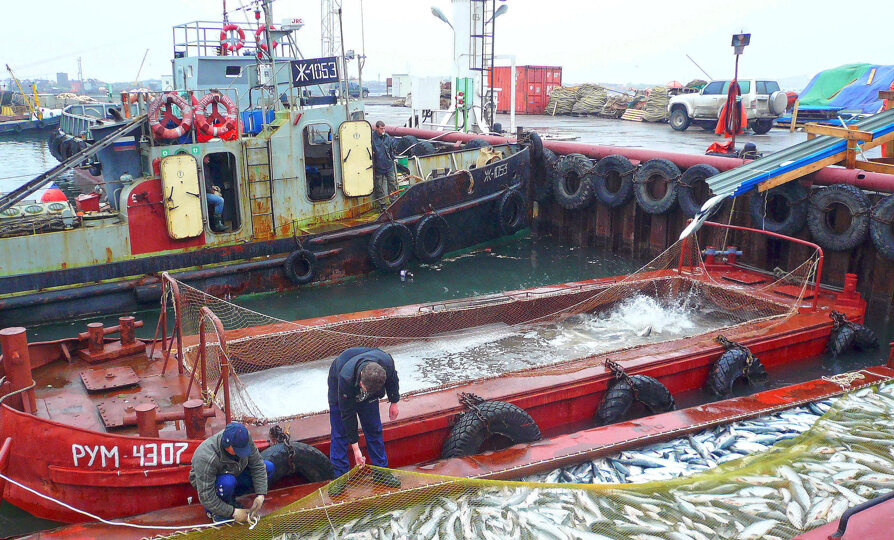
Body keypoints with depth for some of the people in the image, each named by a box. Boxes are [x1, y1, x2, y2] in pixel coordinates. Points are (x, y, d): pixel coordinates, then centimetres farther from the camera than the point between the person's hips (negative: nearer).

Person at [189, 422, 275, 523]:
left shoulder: (245, 439, -26)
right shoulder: (207, 459, -39)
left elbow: (257, 465, -13)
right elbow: (205, 497, -34)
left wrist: (260, 495, -21)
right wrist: (233, 512, -31)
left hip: (234, 473, 6)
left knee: (269, 467, -9)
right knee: (227, 482, -40)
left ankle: (230, 498, 2)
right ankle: (213, 510, -8)